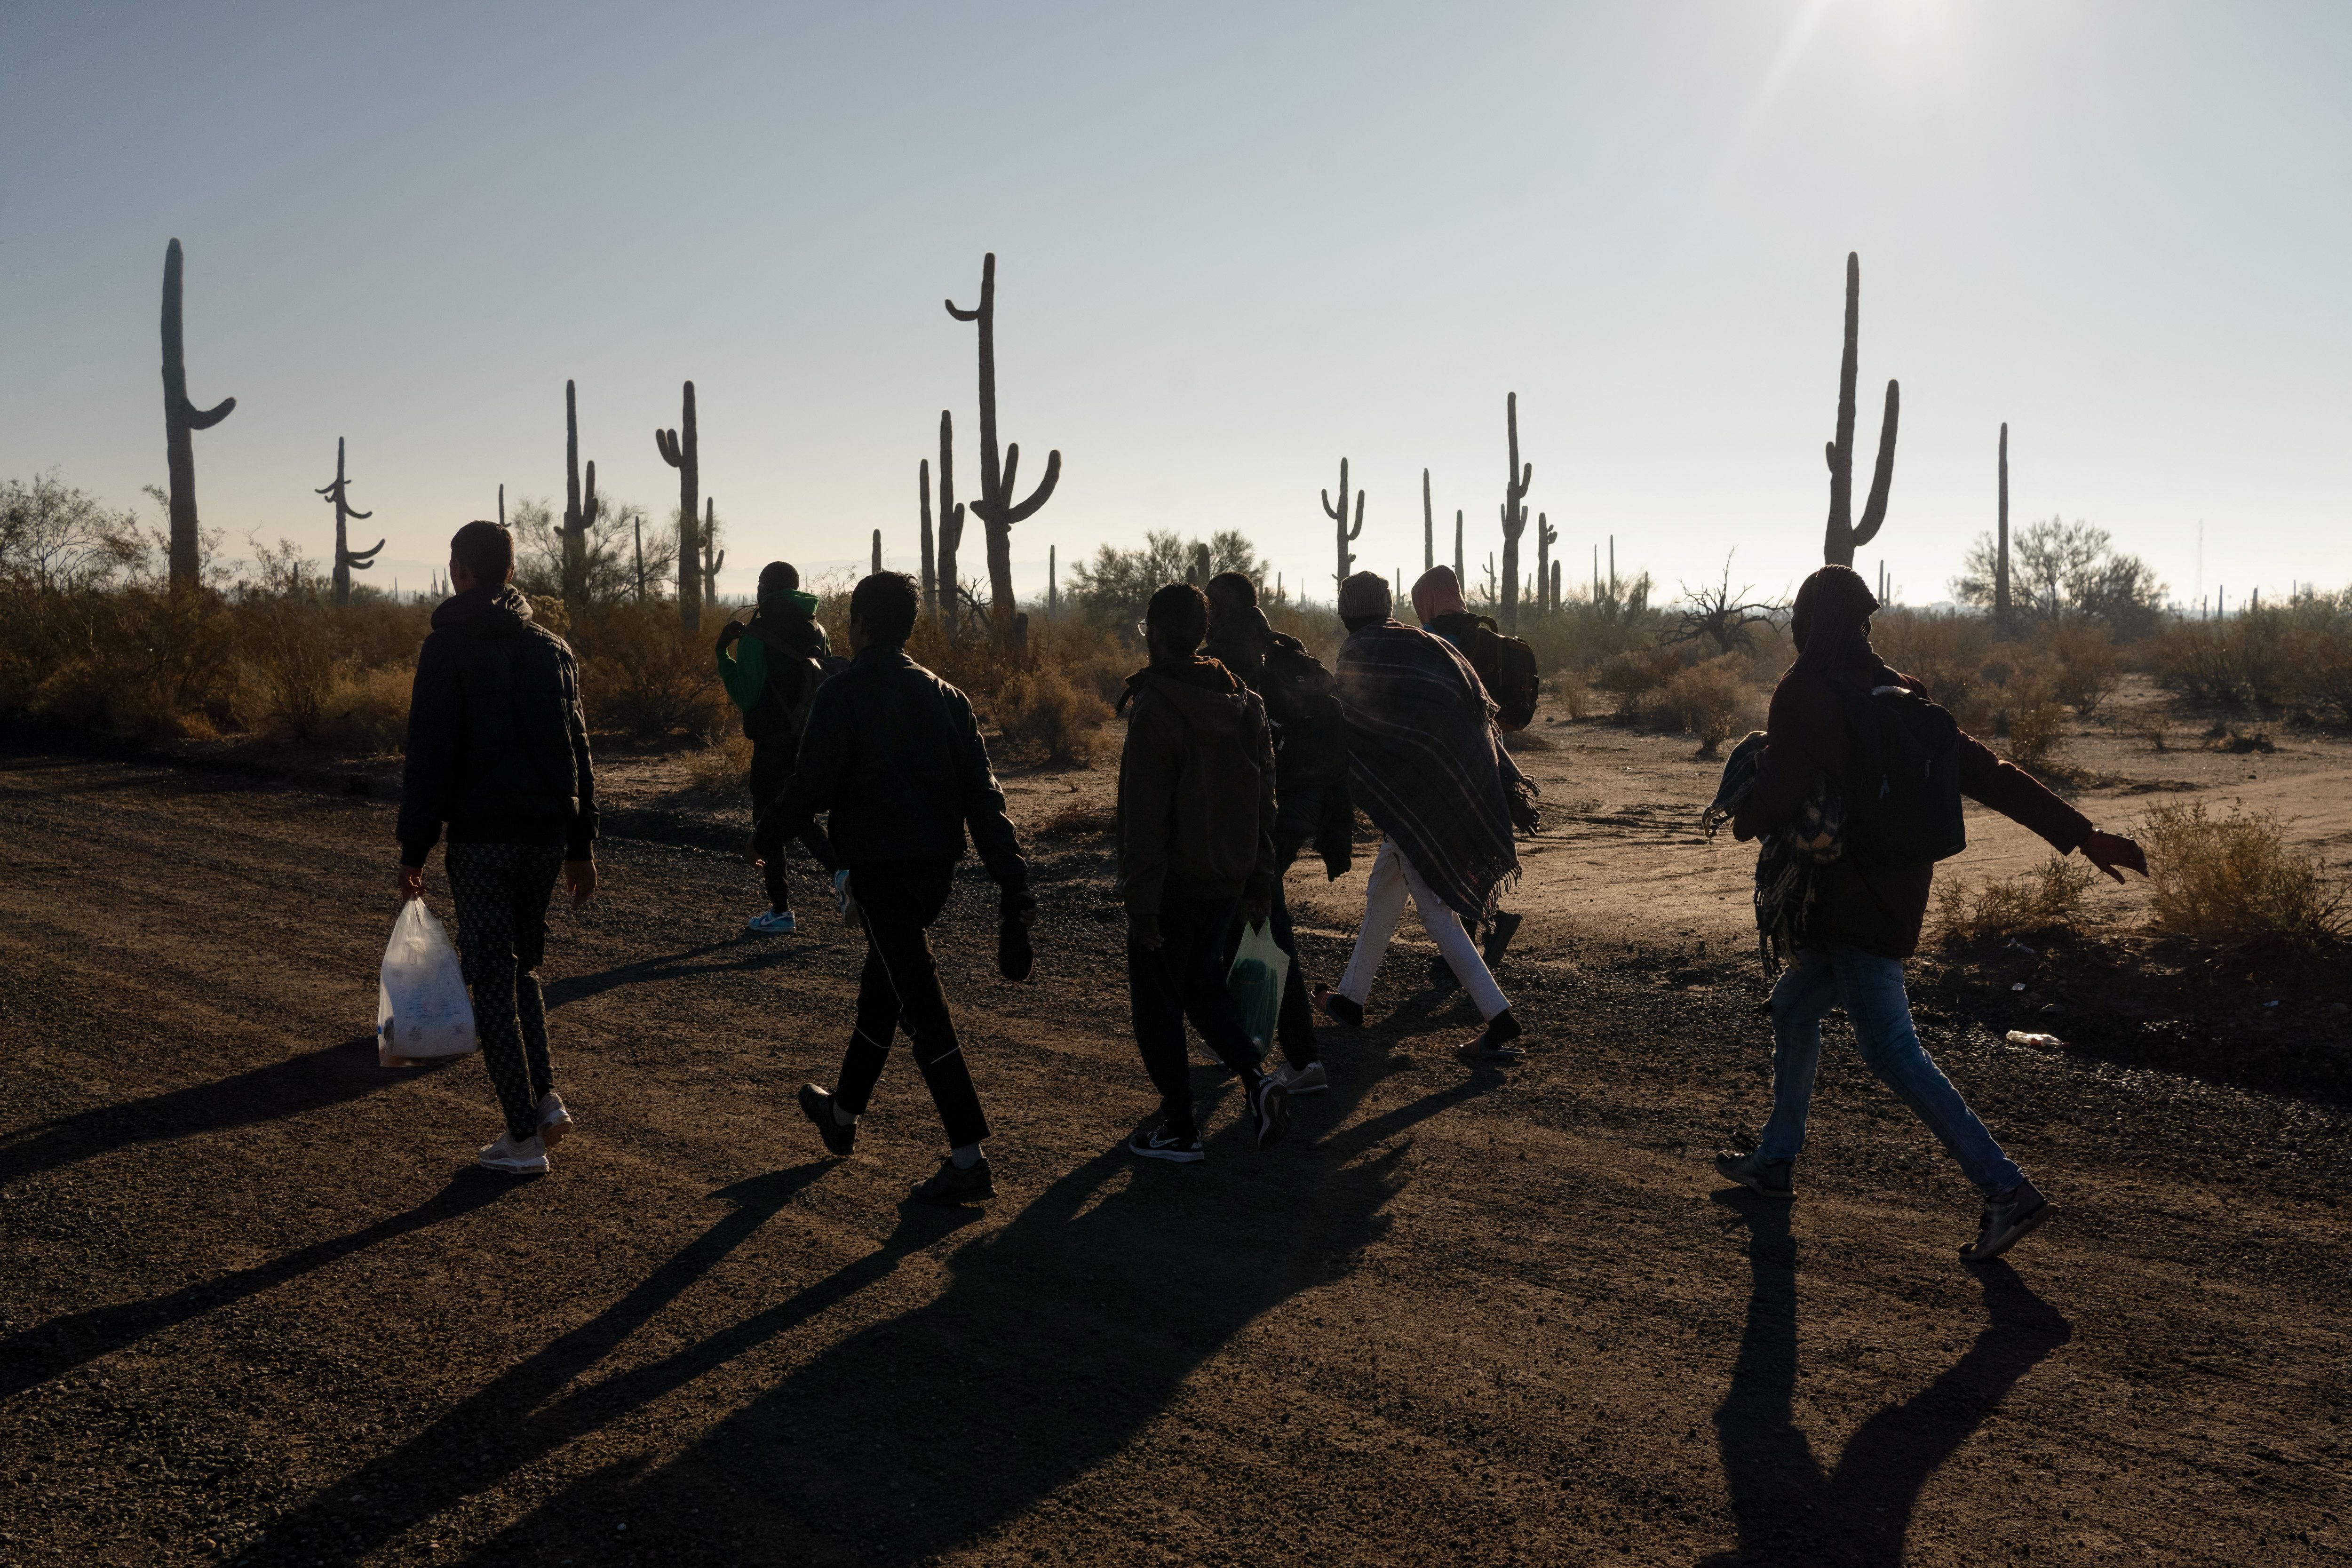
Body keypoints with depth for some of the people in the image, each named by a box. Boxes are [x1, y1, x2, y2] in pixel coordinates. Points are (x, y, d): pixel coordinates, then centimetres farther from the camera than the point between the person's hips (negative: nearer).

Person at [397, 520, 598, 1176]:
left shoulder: (449, 647, -6)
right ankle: (546, 1099, 12)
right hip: (548, 833, 5)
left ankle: (524, 1138, 4)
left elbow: (430, 754, -11)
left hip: (480, 837, -5)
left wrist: (414, 849, -6)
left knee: (493, 980, 2)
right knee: (521, 964, 22)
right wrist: (581, 845, 17)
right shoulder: (552, 647, 11)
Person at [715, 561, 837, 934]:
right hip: (812, 741, 6)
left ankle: (780, 910, 8)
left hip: (774, 745, -6)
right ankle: (841, 870, -2)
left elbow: (744, 696, -15)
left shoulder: (757, 634, -12)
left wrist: (723, 653, -6)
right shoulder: (816, 631, 6)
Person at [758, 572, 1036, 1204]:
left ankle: (970, 1159, -9)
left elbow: (810, 784, -13)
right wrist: (1014, 882, 1)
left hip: (881, 870, -7)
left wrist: (766, 836, 7)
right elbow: (983, 792, 3)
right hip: (936, 868, 7)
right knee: (881, 989, 23)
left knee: (923, 1011, -7)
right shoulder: (944, 696, 8)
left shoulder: (844, 694, -9)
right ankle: (843, 1111, 42)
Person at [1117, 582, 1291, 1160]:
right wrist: (1260, 880, 16)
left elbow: (1145, 816, -19)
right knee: (1202, 982, 24)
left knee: (1158, 1003, 6)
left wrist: (1141, 898, -16)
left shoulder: (1157, 710, -17)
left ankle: (1179, 1129, 12)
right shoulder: (1245, 702, 7)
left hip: (1175, 884, -7)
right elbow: (1264, 797, 11)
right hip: (1227, 880, 7)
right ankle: (1254, 1078, 7)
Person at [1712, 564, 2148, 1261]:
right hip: (1893, 895, 9)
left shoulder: (1805, 695, -12)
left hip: (1851, 902, -9)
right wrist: (2083, 834, 7)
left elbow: (1777, 797, -24)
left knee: (1893, 1051, -10)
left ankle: (2006, 1190, -14)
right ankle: (1774, 1163, 32)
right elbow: (1987, 772, 6)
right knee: (1792, 1008, 22)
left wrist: (1739, 813, 0)